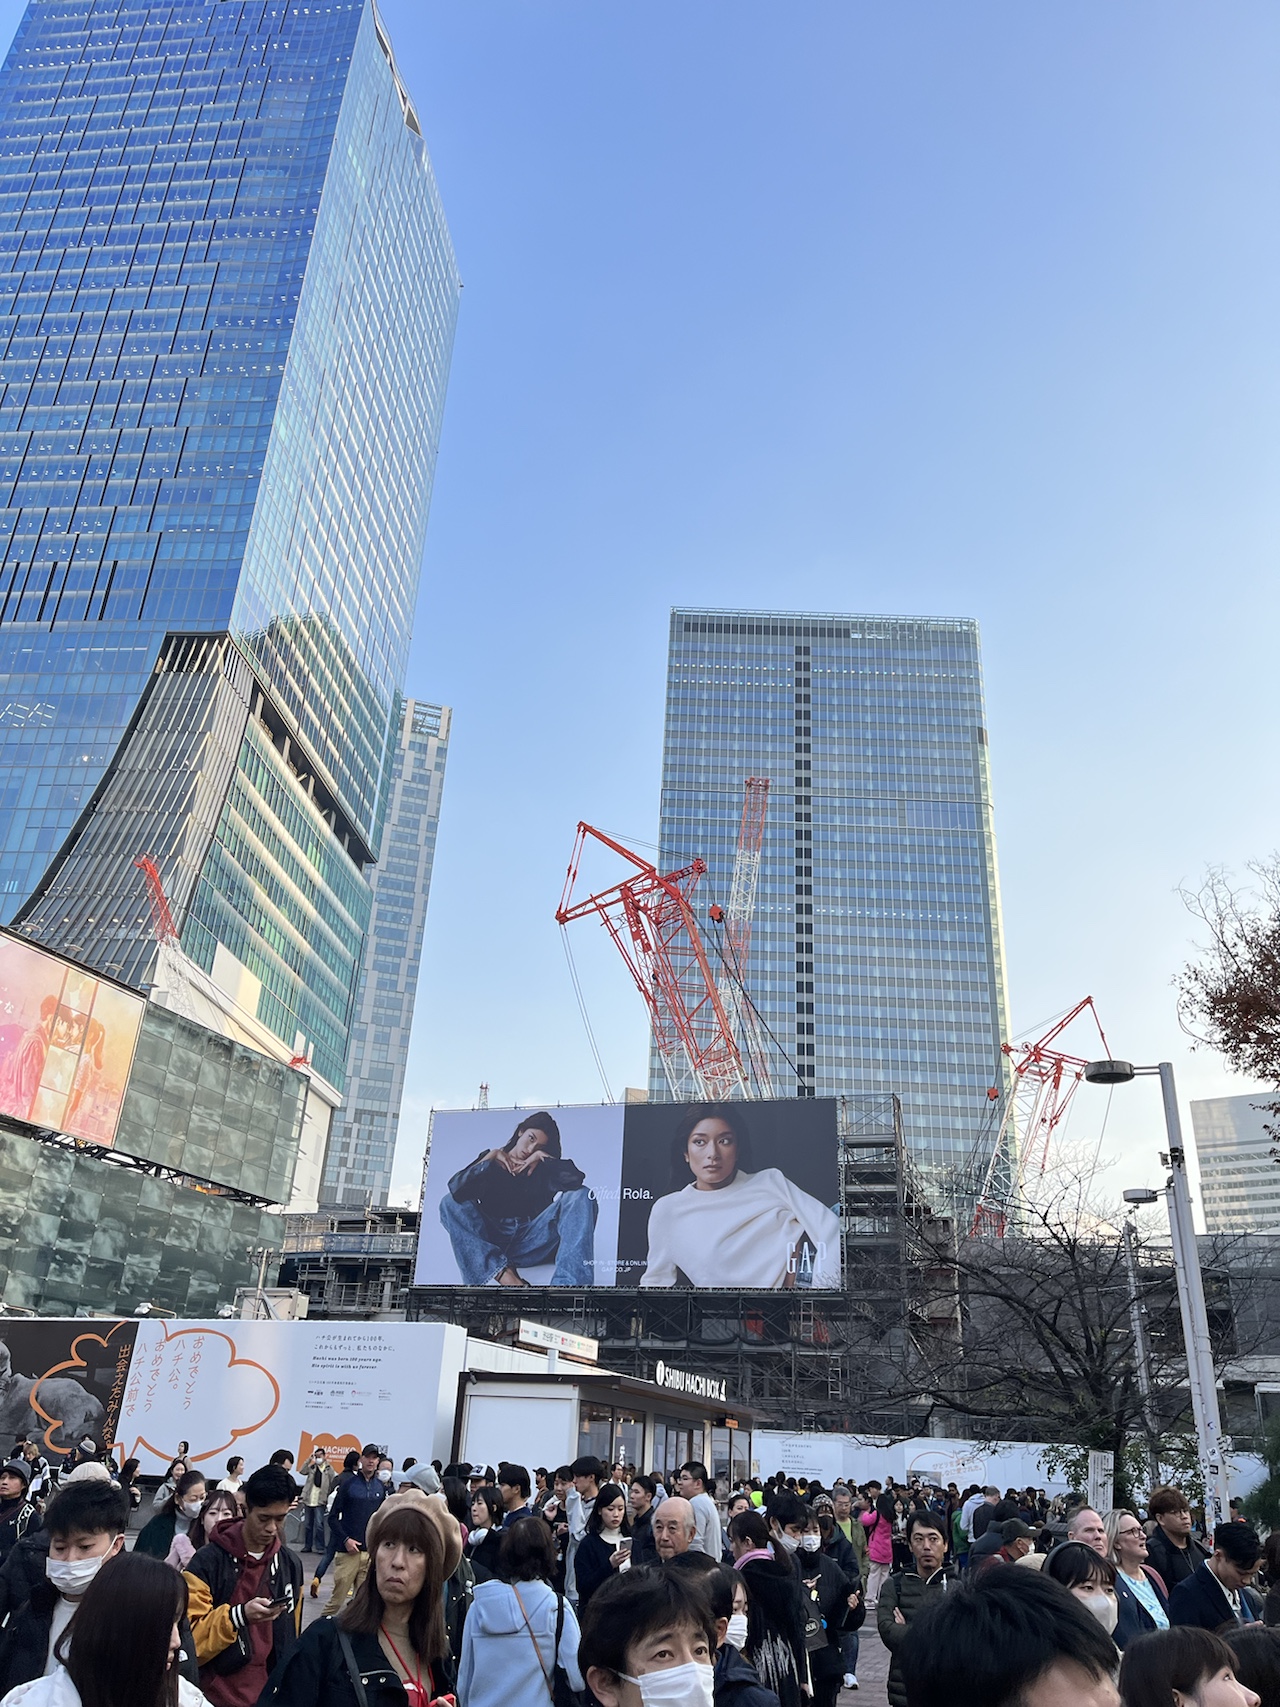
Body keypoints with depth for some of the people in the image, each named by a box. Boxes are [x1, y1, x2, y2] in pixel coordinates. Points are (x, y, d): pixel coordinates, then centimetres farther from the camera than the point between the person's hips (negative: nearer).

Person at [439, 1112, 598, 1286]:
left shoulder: (543, 1168, 14)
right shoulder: (491, 1161, 14)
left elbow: (575, 1179, -10)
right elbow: (456, 1188, -8)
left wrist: (542, 1157, -2)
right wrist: (491, 1157, -5)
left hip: (533, 1240, 0)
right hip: (491, 1240, 0)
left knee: (581, 1197, -20)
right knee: (450, 1202, -22)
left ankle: (568, 1284, -44)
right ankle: (504, 1275, -41)